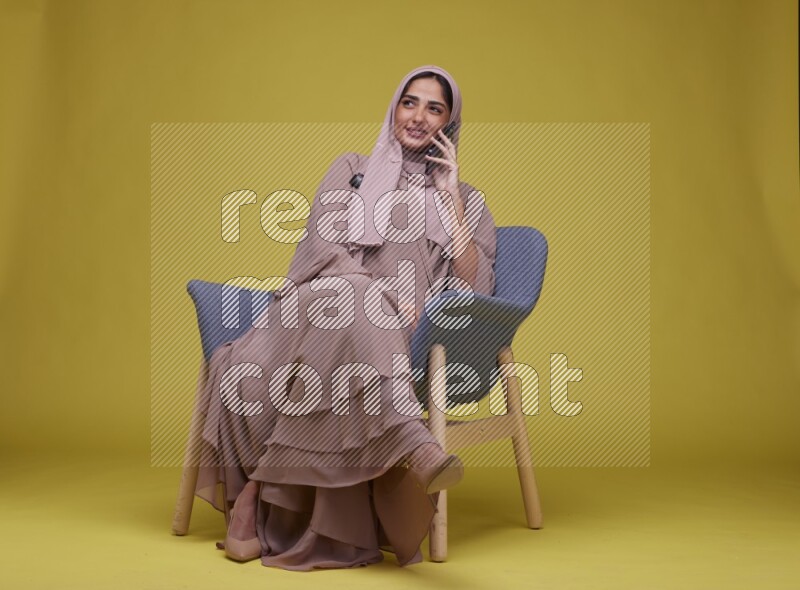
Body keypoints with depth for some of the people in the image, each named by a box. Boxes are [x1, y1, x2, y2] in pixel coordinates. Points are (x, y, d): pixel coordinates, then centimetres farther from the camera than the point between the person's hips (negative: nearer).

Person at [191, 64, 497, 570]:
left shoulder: (465, 199, 22)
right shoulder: (352, 169, 21)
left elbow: (477, 288, 6)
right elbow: (322, 248, 5)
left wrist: (450, 196, 5)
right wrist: (375, 288, -14)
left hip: (403, 336, 0)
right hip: (326, 304, 0)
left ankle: (253, 494, -41)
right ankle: (414, 445, -57)